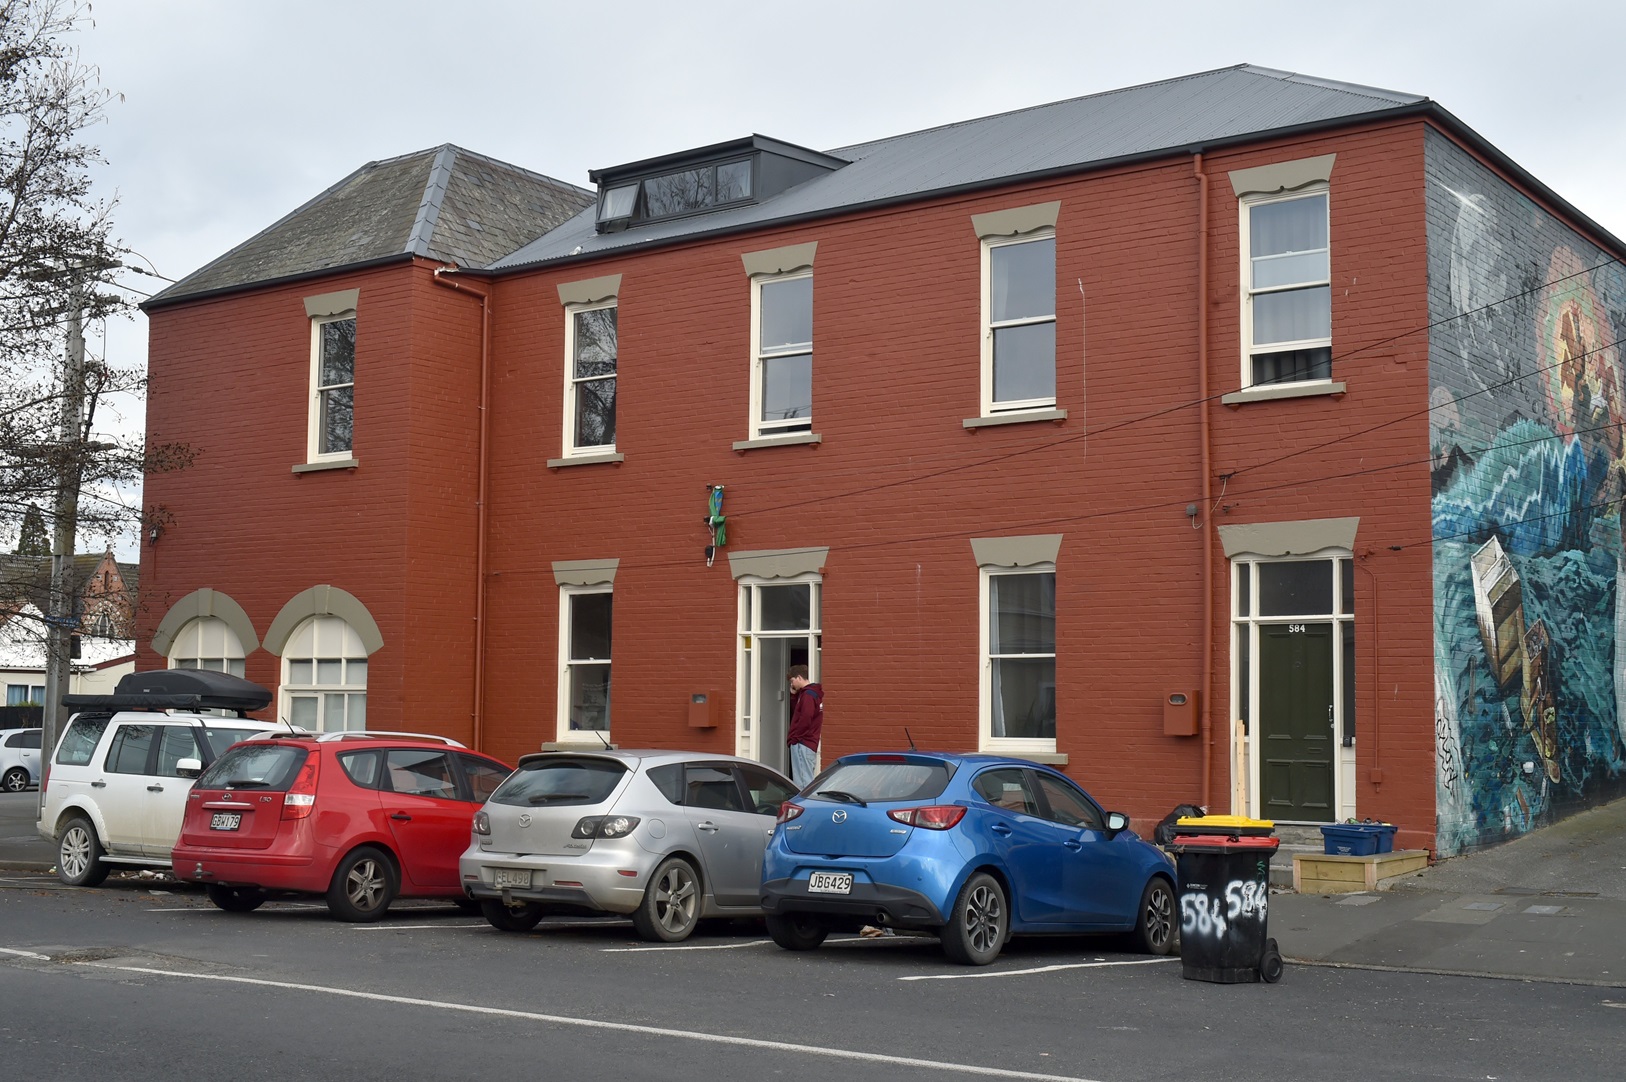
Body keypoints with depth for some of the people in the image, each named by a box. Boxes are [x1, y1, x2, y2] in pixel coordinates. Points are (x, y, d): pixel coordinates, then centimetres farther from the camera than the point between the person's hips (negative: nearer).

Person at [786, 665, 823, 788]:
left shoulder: (808, 695, -13)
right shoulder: (812, 693, 18)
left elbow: (805, 719, -20)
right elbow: (797, 713, 21)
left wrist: (792, 737, -13)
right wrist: (794, 695, 13)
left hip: (802, 744, -10)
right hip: (810, 744, 10)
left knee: (803, 782, -13)